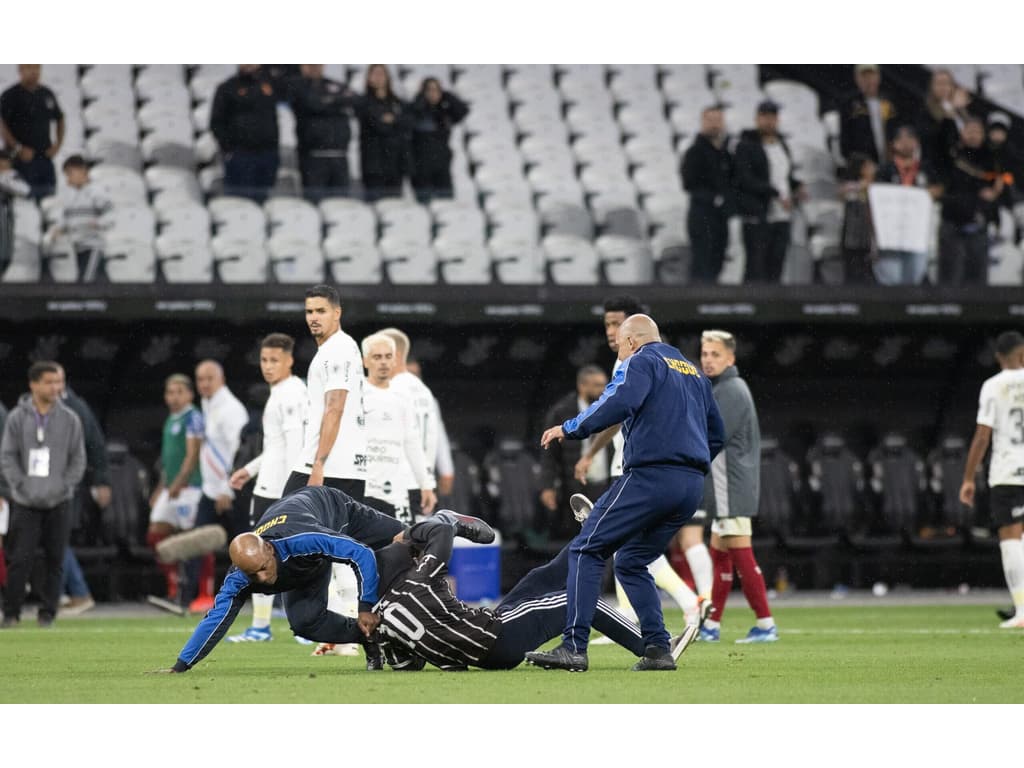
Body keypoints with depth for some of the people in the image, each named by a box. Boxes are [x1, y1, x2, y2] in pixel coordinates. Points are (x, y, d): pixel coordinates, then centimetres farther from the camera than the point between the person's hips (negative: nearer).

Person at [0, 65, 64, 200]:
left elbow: (60, 119, 23)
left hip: (45, 157, 6)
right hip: (21, 158, -6)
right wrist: (17, 148, -18)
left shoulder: (47, 94, 12)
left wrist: (58, 143, 9)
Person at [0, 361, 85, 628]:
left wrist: (65, 487, -6)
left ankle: (47, 612, 11)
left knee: (55, 561, 2)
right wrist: (22, 486, -8)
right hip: (25, 504, -1)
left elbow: (78, 459, 7)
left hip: (58, 503, 1)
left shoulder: (69, 419, 3)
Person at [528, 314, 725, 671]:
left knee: (587, 550, -3)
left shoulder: (642, 361, 1)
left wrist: (570, 428, -10)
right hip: (691, 487, 8)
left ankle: (574, 646, -14)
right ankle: (658, 649, 7)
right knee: (631, 562, 19)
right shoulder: (693, 371, 26)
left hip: (650, 477, -8)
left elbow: (619, 403, -18)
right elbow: (715, 434, 27)